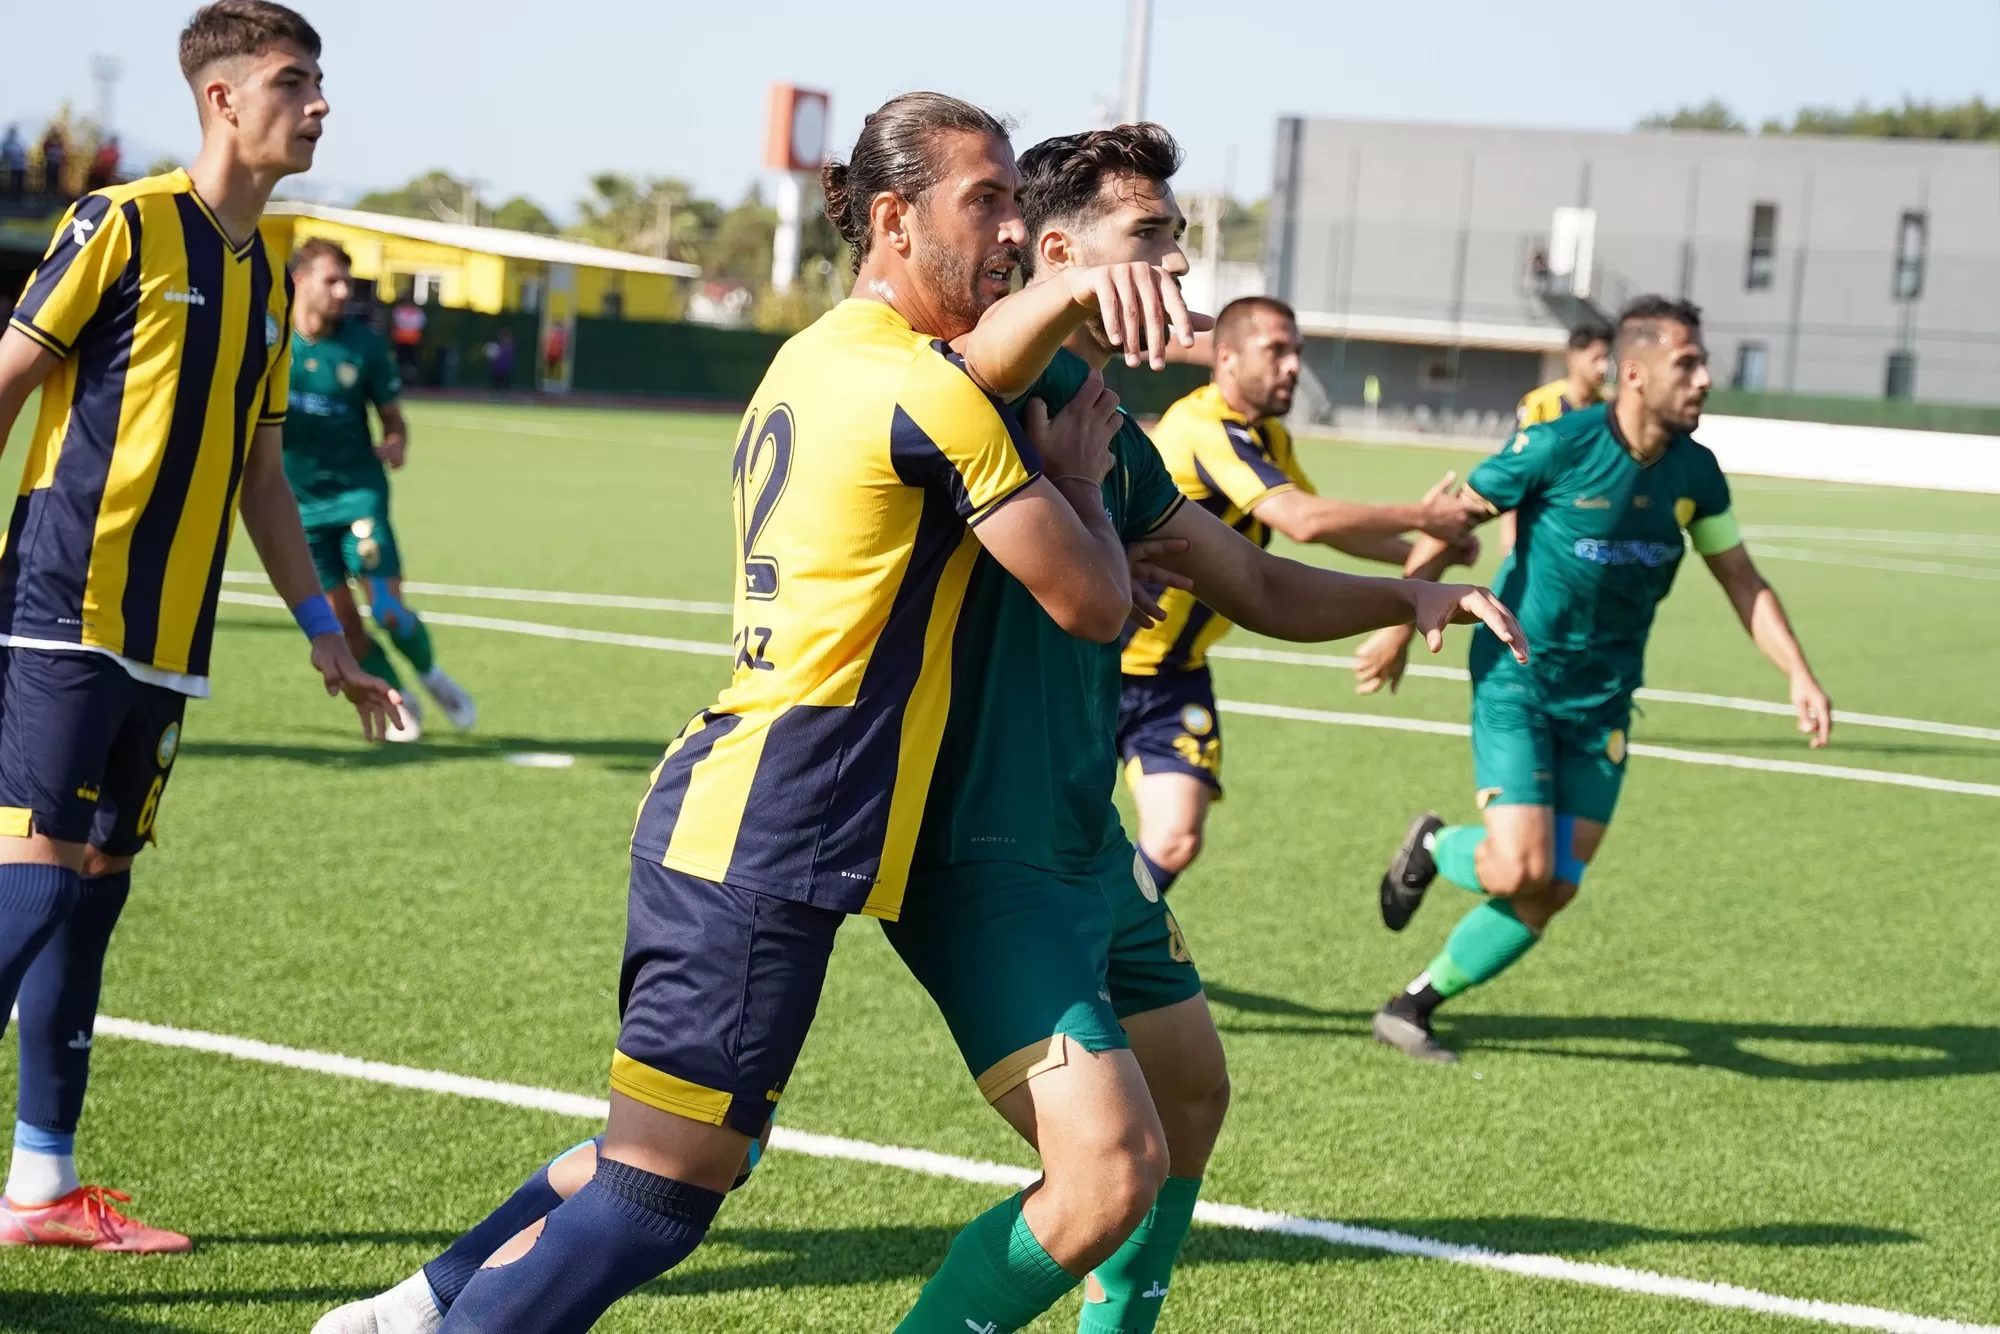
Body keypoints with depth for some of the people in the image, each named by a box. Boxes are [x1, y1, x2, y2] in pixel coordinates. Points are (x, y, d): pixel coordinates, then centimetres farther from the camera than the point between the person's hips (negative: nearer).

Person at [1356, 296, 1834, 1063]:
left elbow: (1740, 579, 10)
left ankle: (1413, 1006, 18)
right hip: (1516, 681, -5)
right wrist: (1398, 630, -2)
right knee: (1522, 870, -18)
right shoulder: (1557, 445, -17)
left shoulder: (1695, 471, -1)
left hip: (1602, 702, 5)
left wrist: (1799, 676, -1)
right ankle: (1433, 848, 18)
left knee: (1555, 889, 2)